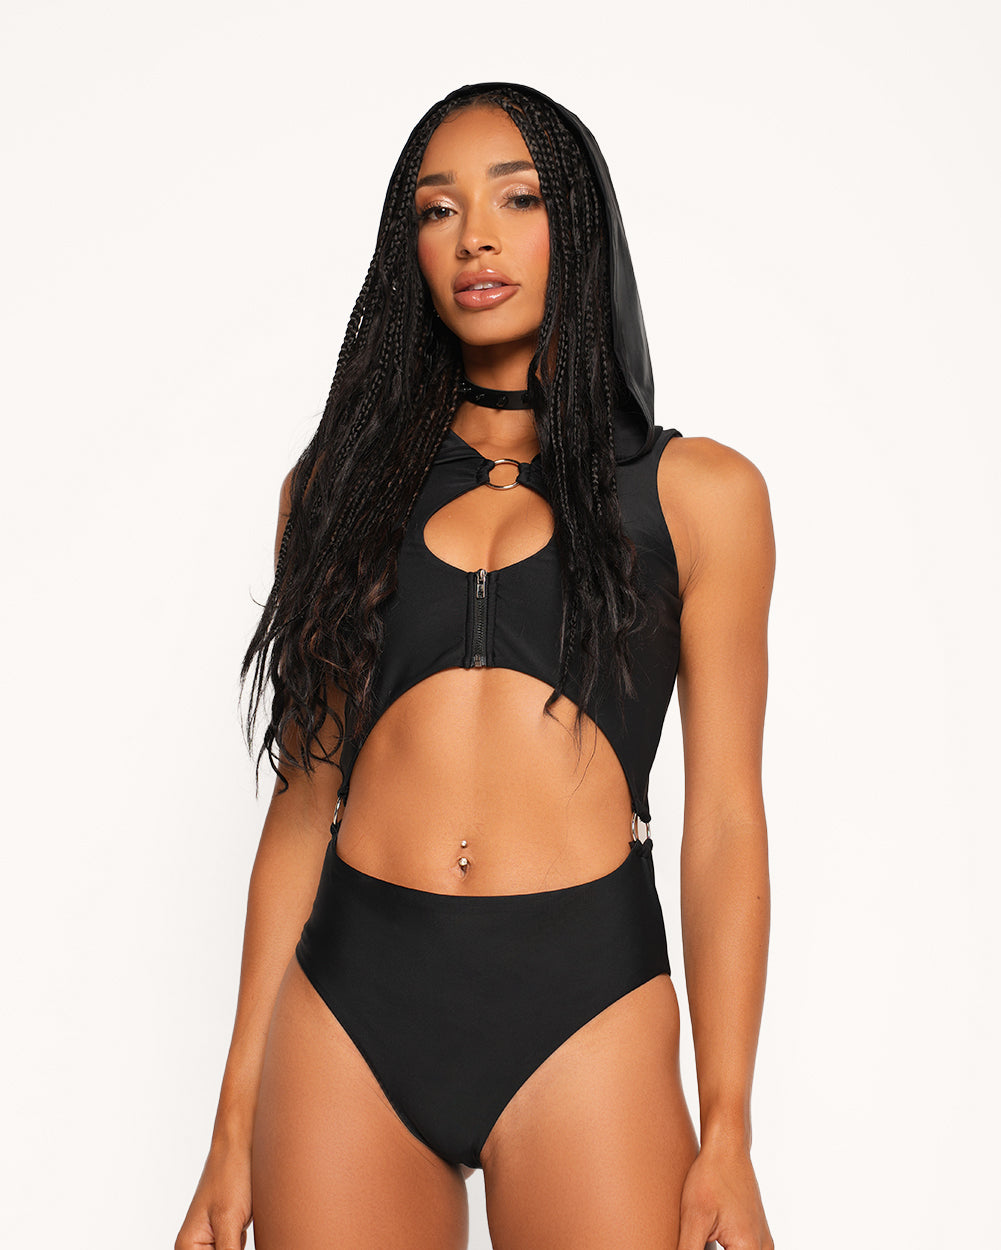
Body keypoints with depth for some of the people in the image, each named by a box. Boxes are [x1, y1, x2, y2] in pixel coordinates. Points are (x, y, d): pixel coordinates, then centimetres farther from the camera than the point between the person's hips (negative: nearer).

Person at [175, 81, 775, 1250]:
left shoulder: (698, 492, 6)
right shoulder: (341, 481, 11)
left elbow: (724, 818, 2)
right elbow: (305, 801, 9)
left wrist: (726, 1135, -4)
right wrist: (235, 1126, 6)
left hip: (583, 997, -1)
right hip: (347, 991, 2)